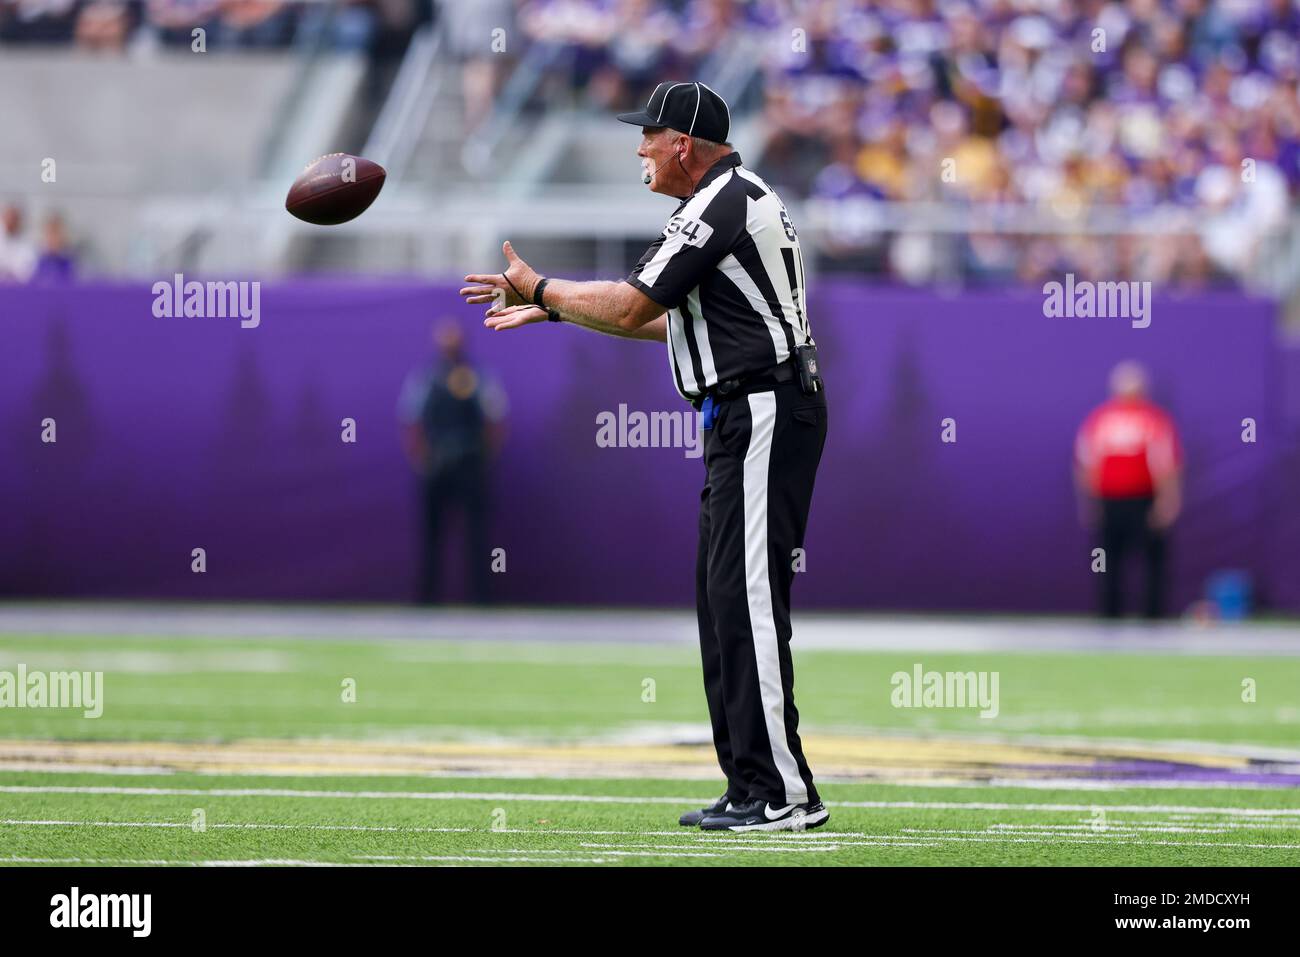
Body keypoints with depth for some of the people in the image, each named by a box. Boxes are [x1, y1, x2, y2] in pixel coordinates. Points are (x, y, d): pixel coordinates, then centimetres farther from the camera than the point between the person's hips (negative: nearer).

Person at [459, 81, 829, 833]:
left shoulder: (720, 206, -13)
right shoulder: (737, 199, 20)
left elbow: (631, 308, -15)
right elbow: (662, 320, 23)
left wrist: (540, 288, 1)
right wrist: (549, 310, 22)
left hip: (763, 416, -11)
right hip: (744, 420, 11)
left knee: (746, 597, -12)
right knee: (723, 594, 11)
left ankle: (784, 793, -14)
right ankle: (752, 788, 13)